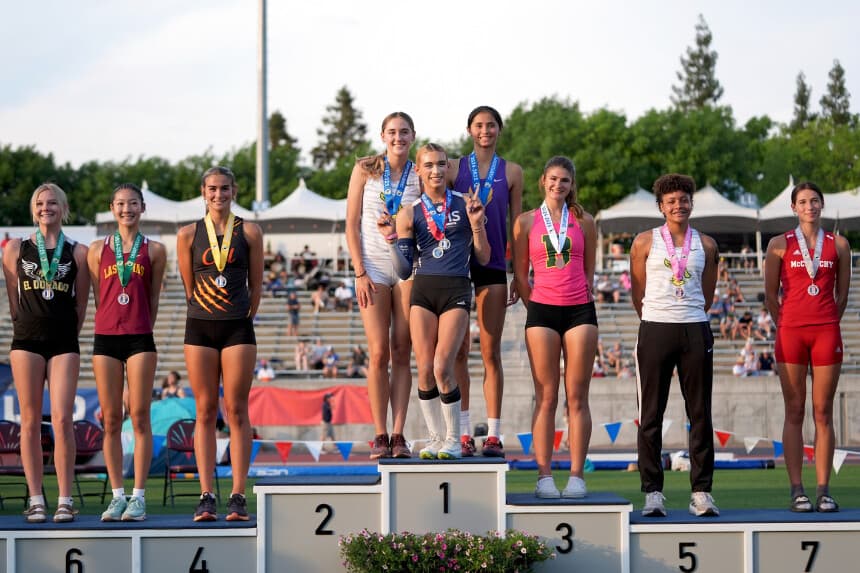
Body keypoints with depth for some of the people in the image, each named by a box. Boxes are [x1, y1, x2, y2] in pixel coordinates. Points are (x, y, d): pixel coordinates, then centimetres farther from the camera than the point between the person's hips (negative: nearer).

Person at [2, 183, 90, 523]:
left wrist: (67, 333, 9)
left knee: (62, 420, -9)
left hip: (64, 342, -1)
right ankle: (35, 500, 2)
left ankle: (65, 501, -5)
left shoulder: (78, 252, 6)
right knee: (31, 421, -1)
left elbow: (81, 304, 10)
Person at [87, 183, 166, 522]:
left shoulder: (154, 250, 7)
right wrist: (113, 323, 7)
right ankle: (117, 496, 7)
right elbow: (98, 296, 12)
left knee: (140, 417, -4)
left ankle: (138, 497, -1)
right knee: (111, 420, 2)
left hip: (140, 338, -2)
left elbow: (154, 298, 10)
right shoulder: (98, 249, 10)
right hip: (105, 338, 2)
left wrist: (142, 328, 8)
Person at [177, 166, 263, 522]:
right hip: (200, 329, 1)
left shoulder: (249, 233, 5)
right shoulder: (189, 235, 7)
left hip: (238, 328, -1)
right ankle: (206, 497, 0)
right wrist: (209, 316, 11)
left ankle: (238, 496, -1)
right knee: (205, 412, 0)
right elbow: (189, 286, 12)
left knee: (236, 412, -2)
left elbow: (256, 286, 10)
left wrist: (242, 317, 9)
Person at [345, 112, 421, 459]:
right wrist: (360, 272, -6)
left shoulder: (420, 176, 5)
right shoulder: (365, 170, 3)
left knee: (402, 354, 0)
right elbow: (352, 225, 1)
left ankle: (398, 434, 1)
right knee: (379, 353, -6)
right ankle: (380, 436, -2)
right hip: (373, 267, -1)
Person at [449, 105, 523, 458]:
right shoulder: (455, 168, 8)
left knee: (491, 353, 1)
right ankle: (462, 433, 4)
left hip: (493, 269, 0)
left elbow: (517, 226, 9)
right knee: (458, 352, -1)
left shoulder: (511, 172, 8)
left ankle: (493, 435, 2)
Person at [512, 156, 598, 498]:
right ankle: (544, 476, 0)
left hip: (580, 312, 1)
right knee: (546, 398, -2)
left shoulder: (583, 222, 9)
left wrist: (580, 298, 10)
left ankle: (576, 475, 0)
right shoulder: (526, 222, 6)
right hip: (542, 311, -1)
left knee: (577, 397, -1)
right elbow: (520, 274, 10)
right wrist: (535, 307, 7)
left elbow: (588, 271, 16)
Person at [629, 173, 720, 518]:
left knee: (700, 414, 1)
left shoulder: (706, 245, 11)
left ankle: (701, 491, 4)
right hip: (655, 330, -2)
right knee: (651, 415, -2)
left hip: (695, 331, 2)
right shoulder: (645, 242, 6)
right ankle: (653, 492, 1)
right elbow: (638, 292, 9)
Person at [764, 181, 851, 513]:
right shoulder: (780, 245, 5)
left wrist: (828, 325, 10)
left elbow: (842, 293, 14)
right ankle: (797, 491, -1)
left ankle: (823, 491, 1)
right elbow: (771, 293, 9)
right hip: (790, 332, -1)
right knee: (794, 413, -1)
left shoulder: (838, 245, 9)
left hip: (827, 332, 1)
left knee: (823, 413, 1)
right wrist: (784, 326, 7)